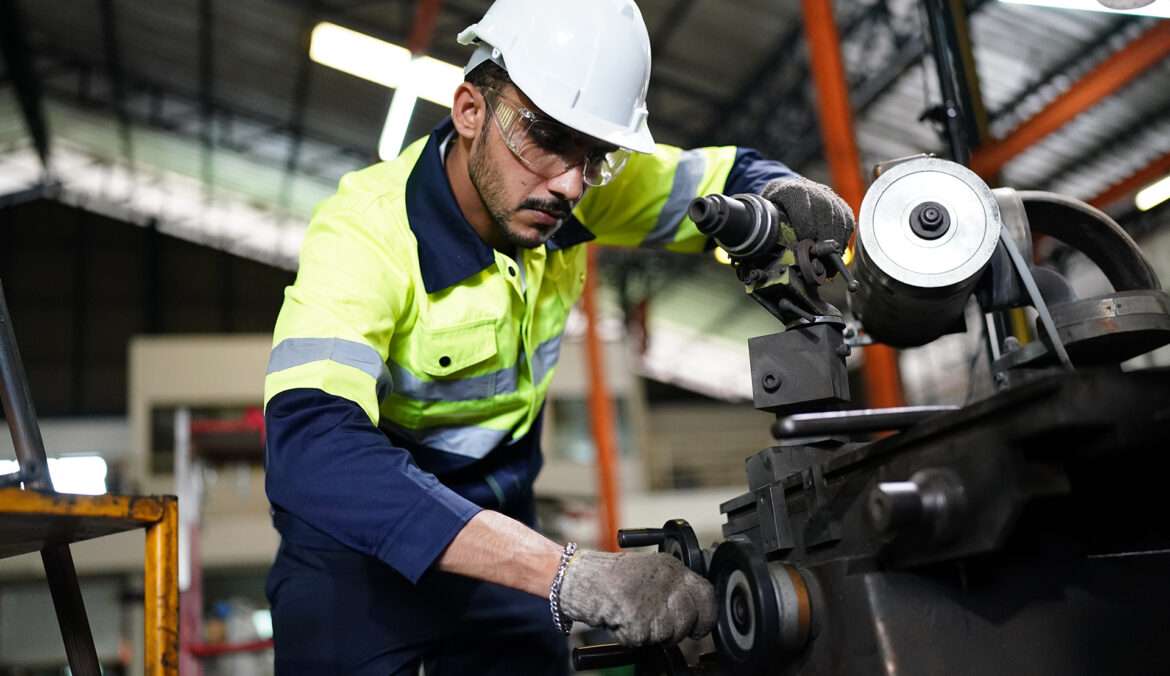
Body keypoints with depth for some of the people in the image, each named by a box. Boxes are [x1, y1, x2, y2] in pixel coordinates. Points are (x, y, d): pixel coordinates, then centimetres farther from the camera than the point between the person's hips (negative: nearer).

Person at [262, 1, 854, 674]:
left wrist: (790, 196, -25)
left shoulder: (569, 181, -14)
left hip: (496, 517, 4)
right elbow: (310, 451, -44)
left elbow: (727, 176, 1)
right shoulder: (363, 232, -29)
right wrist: (565, 571, -52)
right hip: (360, 529, -4)